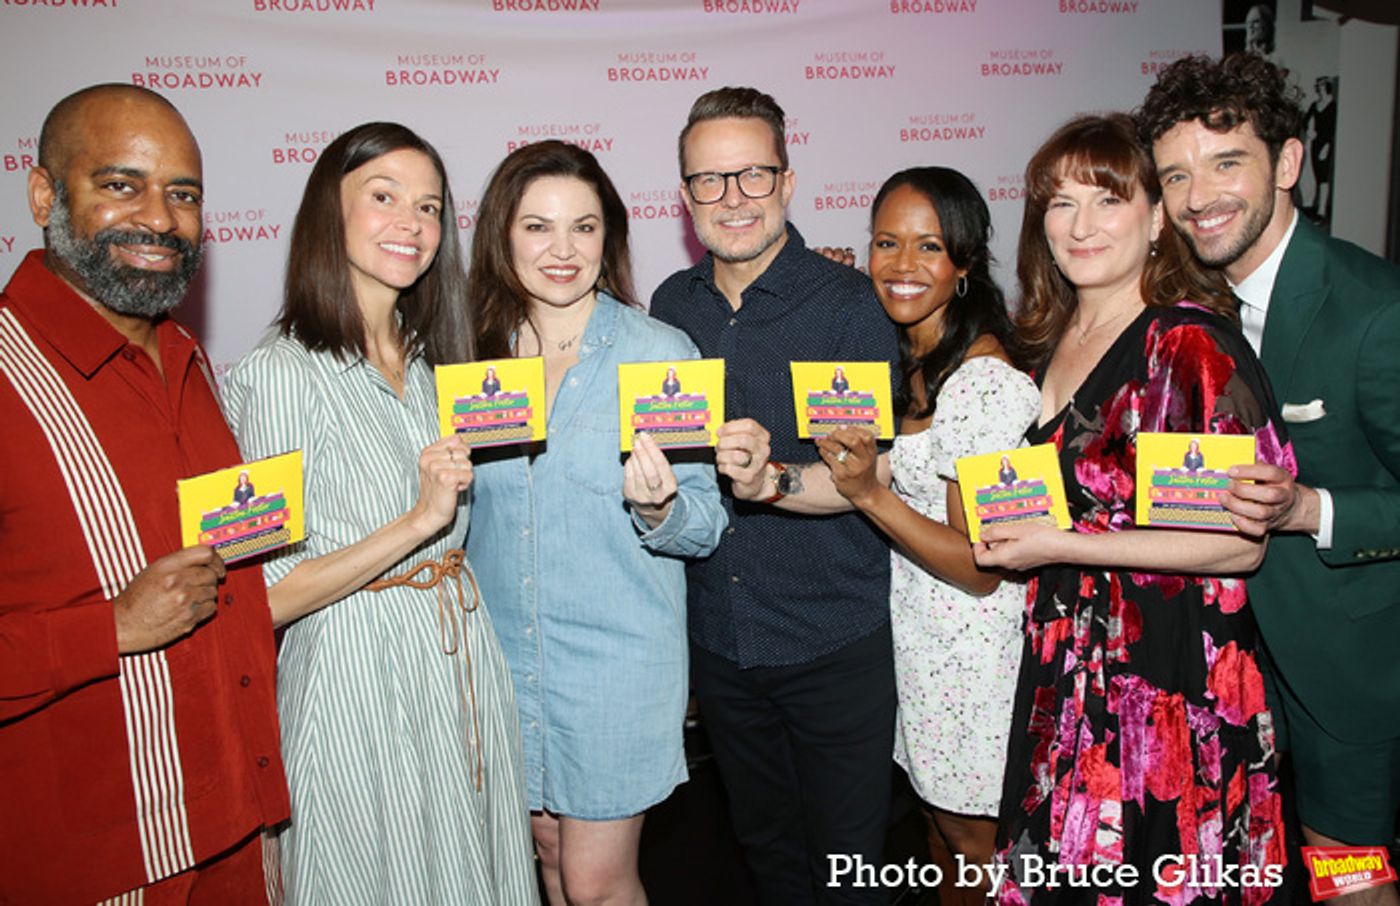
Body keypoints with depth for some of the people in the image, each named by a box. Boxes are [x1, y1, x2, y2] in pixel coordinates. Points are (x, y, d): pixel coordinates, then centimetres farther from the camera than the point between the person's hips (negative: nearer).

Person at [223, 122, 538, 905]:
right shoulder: (282, 373, -14)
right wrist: (417, 522, -24)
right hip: (358, 672, -6)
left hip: (465, 655, 7)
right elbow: (267, 598, -18)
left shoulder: (430, 358, 8)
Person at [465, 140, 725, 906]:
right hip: (506, 654, 4)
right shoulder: (475, 351, 0)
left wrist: (656, 507, -29)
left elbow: (705, 527, -9)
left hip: (617, 658, -4)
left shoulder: (661, 352, -11)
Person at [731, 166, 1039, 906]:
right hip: (913, 632, 8)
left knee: (973, 840, 13)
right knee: (938, 812, 24)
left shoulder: (987, 383, -24)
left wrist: (872, 495, -31)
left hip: (971, 646, -8)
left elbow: (981, 567, -22)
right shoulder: (908, 358, 4)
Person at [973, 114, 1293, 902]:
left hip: (1167, 684, -7)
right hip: (1066, 671, 7)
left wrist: (1062, 546, -20)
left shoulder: (1193, 343, -15)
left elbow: (1242, 541, -19)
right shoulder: (1052, 339, 7)